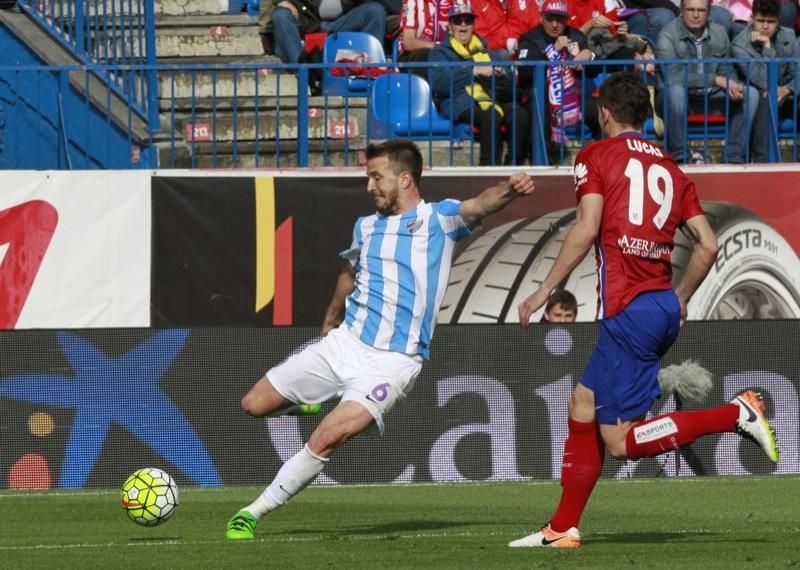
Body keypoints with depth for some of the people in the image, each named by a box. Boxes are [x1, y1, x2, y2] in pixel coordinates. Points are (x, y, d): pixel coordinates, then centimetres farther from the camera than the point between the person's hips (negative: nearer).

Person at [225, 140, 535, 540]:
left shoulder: (439, 219, -6)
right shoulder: (366, 227, 11)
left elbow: (479, 206, -28)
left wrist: (508, 189, -48)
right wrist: (330, 323, 39)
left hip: (393, 362, -6)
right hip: (345, 343, 6)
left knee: (325, 440, -22)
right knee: (253, 404, 6)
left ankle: (256, 511, -8)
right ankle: (320, 398, 37)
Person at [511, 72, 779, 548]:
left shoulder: (597, 156, -1)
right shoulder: (670, 168, 15)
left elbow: (587, 229, -13)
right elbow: (708, 245, 10)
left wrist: (545, 290, -6)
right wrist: (681, 299, 24)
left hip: (629, 311, -8)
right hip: (665, 307, 8)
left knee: (621, 442, -6)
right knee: (583, 406, 17)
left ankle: (736, 414, -19)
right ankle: (563, 528, 17)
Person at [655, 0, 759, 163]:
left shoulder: (719, 33, 4)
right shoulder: (668, 35, -13)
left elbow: (726, 72, 9)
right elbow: (673, 77, -24)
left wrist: (732, 88, -17)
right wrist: (716, 80, -27)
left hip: (710, 99, 5)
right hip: (679, 100, -5)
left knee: (750, 94, -11)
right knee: (675, 90, -38)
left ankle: (735, 156, -13)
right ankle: (678, 156, -28)